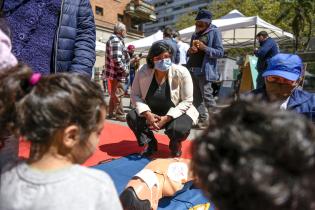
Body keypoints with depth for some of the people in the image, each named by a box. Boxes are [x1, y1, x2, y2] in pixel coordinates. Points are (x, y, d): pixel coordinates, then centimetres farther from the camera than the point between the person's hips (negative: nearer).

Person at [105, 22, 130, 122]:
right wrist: (125, 70, -18)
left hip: (115, 72, 11)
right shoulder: (116, 41, -17)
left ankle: (111, 113, 28)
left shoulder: (115, 39, 18)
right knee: (118, 94, -2)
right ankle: (120, 114, 7)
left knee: (114, 94, 18)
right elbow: (116, 59, -27)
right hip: (117, 73, -11)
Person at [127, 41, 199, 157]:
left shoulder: (181, 73, -21)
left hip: (176, 113, -2)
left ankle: (175, 144, 9)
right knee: (132, 117, -21)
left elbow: (187, 101, -17)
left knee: (179, 129, -33)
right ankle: (150, 143, 8)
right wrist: (147, 114, -25)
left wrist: (166, 118, -26)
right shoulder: (142, 72, -15)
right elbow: (135, 95, -8)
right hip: (152, 113, 3)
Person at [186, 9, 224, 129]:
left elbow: (220, 52, -7)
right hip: (192, 69, 7)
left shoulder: (214, 32, -1)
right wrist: (190, 51, 0)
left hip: (204, 70, -7)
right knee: (196, 96, 6)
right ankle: (202, 120, 11)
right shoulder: (195, 34, 19)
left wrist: (205, 48, -19)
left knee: (207, 96, -11)